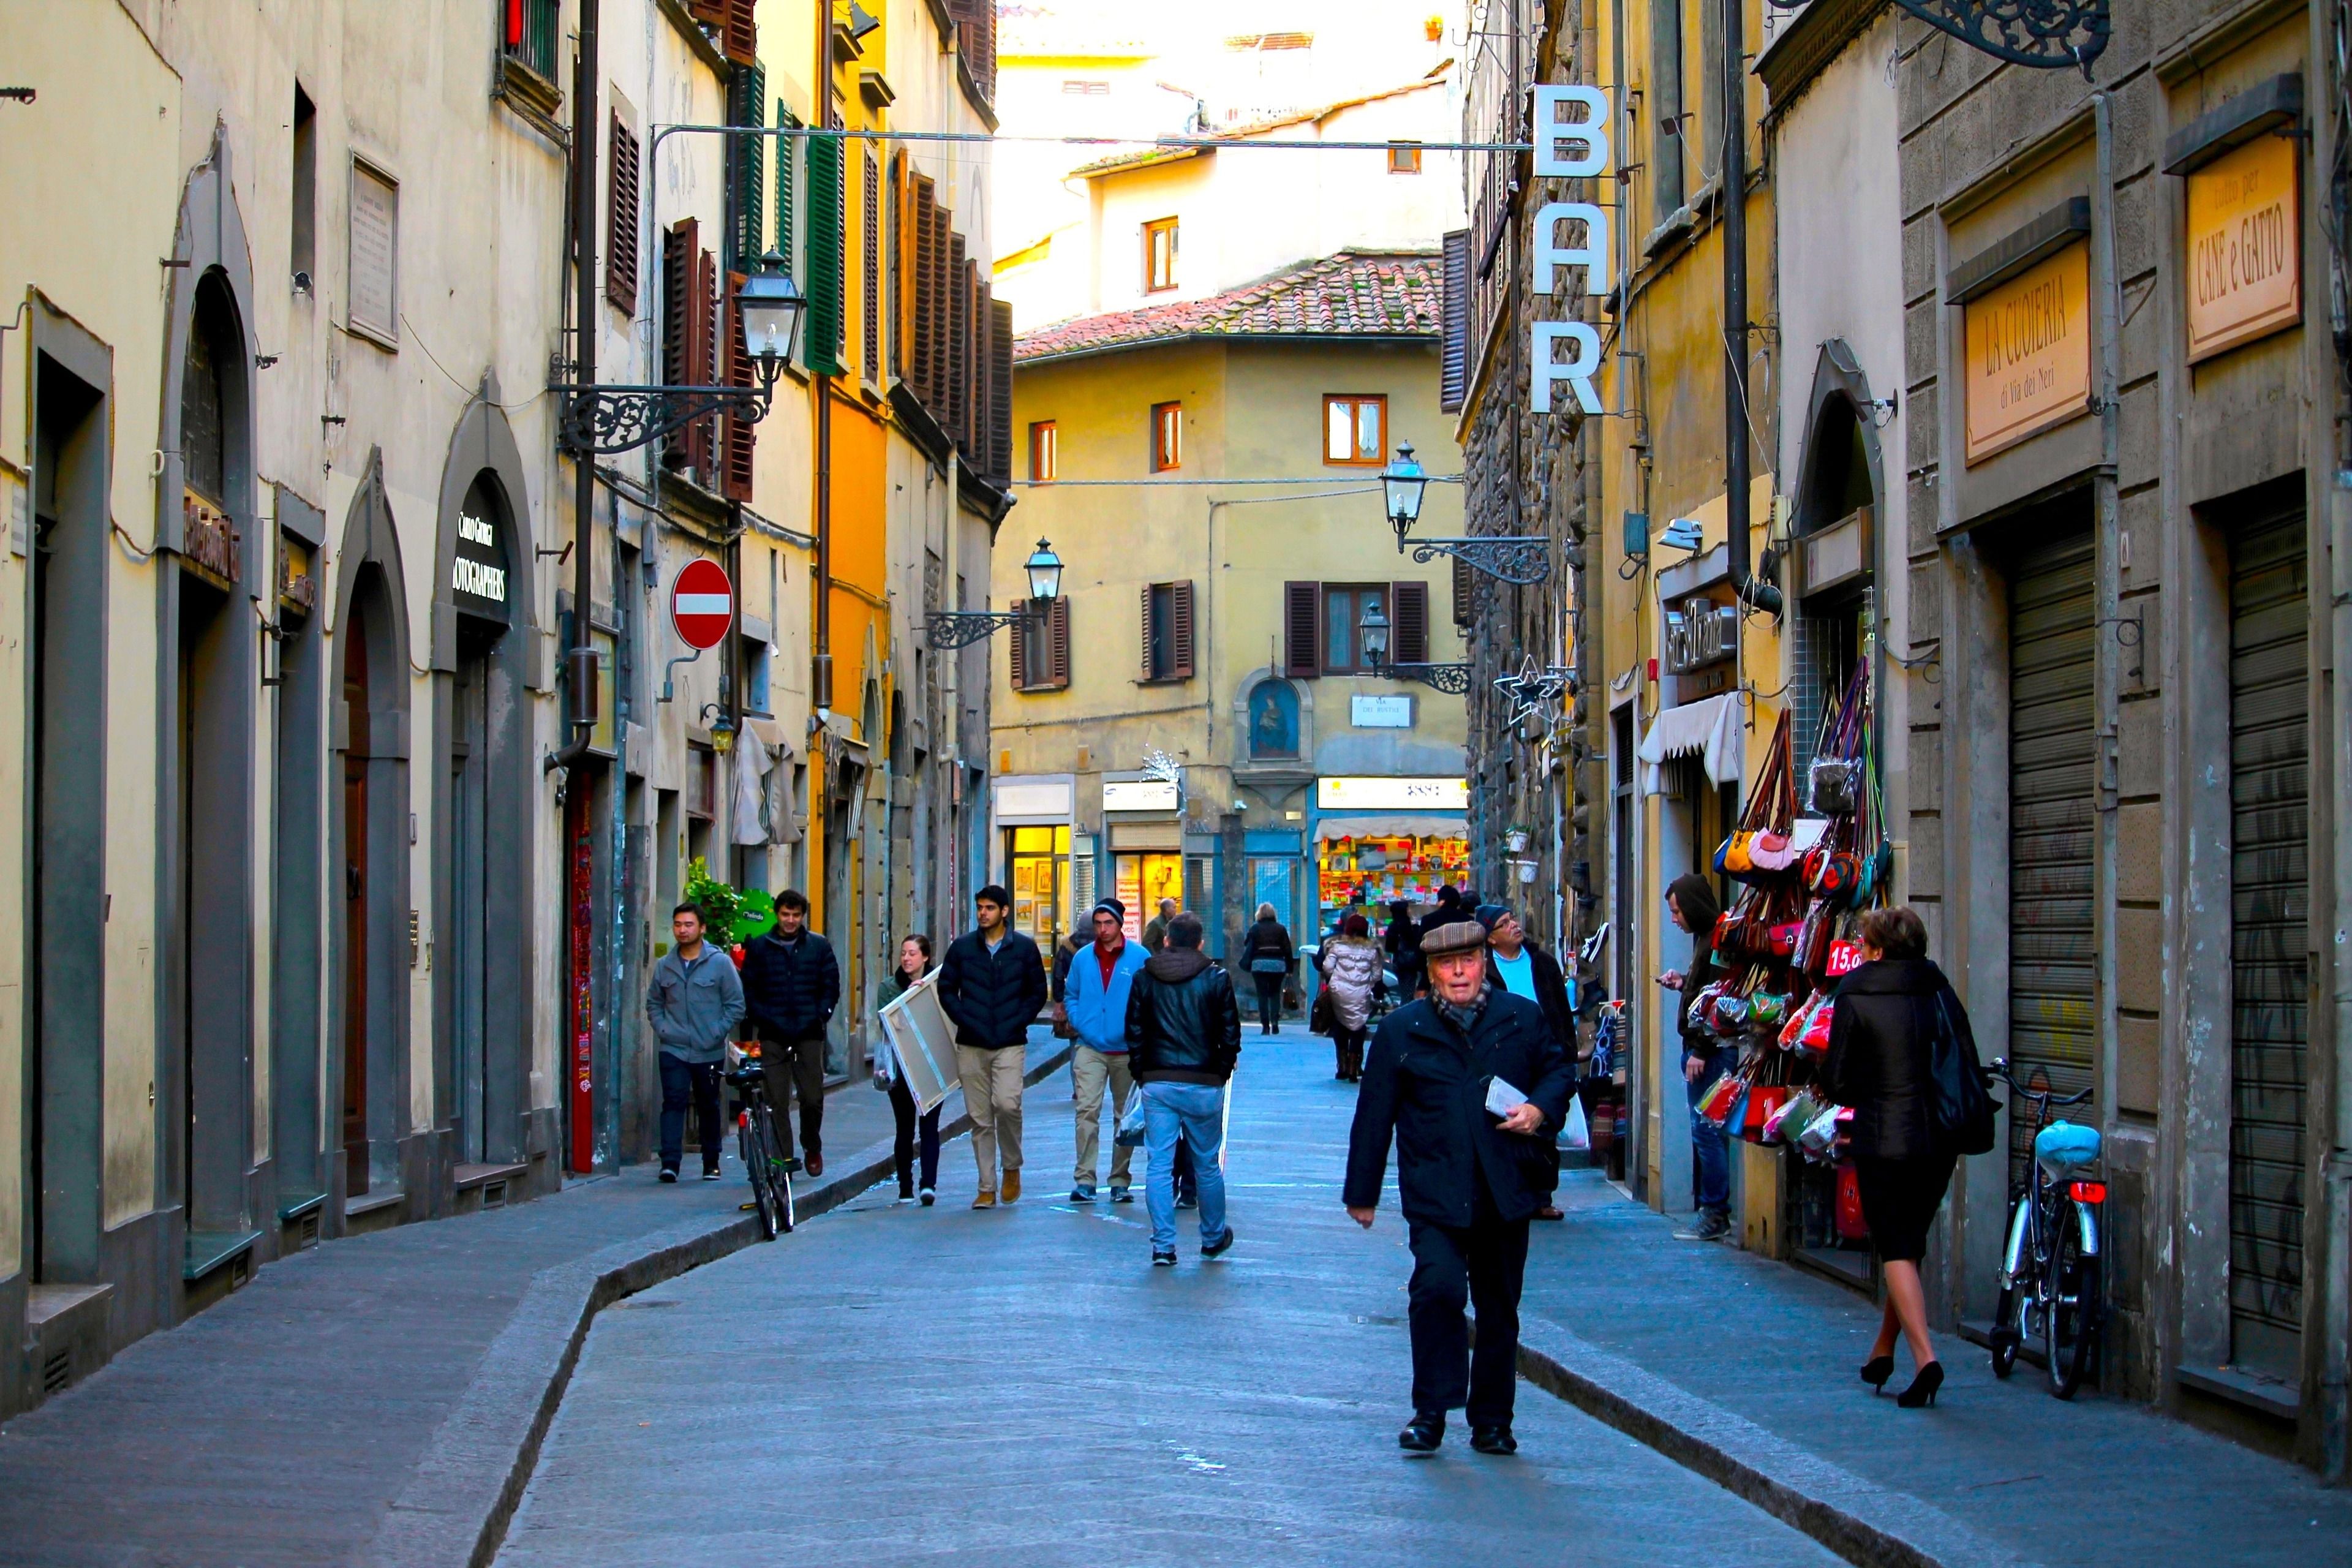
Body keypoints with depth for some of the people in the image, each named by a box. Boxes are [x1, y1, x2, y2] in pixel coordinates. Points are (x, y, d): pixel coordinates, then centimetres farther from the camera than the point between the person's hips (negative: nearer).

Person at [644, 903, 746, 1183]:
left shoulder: (720, 963, -3)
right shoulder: (664, 966, 6)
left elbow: (736, 1005, -1)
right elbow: (653, 1003, 17)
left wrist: (718, 1033, -10)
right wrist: (662, 1029, 1)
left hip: (709, 1053, -1)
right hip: (673, 1050, 1)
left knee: (709, 1107, 11)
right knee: (673, 1102, -13)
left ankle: (711, 1163, 24)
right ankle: (670, 1162, -18)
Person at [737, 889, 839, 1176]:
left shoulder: (819, 946, 10)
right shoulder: (759, 948, 9)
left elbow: (832, 987, 11)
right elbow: (748, 990, 9)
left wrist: (820, 1016, -2)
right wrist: (762, 1018, -5)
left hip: (809, 1034, 0)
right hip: (773, 1035, 0)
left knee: (813, 1098, -3)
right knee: (777, 1101, -4)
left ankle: (812, 1147, 22)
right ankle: (783, 1158, 1)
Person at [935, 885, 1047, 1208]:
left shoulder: (1024, 948, 5)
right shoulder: (962, 947, 7)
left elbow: (1037, 994, 8)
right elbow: (947, 990, 10)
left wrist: (1017, 1023, -5)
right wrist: (965, 1021, -4)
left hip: (1010, 1045, -2)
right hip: (971, 1047, 2)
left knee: (1007, 1104, -19)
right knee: (980, 1119, 2)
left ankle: (1012, 1167, 6)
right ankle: (987, 1189, 9)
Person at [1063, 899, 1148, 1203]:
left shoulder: (1139, 958, -1)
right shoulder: (1083, 958, 6)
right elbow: (1070, 995, 15)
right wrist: (1078, 1023, -1)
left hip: (1127, 1050, 0)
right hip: (1090, 1048, 0)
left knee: (1125, 1117, 7)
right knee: (1087, 1110, -12)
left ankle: (1120, 1181, 16)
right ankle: (1084, 1180, -14)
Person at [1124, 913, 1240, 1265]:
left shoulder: (1144, 978, 4)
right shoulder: (1217, 979, -2)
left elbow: (1134, 1033, 5)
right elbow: (1230, 1034, -1)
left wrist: (1142, 1075, 13)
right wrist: (1222, 1071, 13)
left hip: (1157, 1084, 1)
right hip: (1203, 1085, -1)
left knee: (1159, 1165, 1)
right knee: (1208, 1166, 12)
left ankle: (1163, 1246, -3)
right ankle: (1213, 1238, 25)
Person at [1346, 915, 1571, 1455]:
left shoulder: (1524, 1020, 8)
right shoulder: (1401, 1031, 5)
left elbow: (1557, 1070, 20)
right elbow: (1374, 1115, 7)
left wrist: (1541, 1108, -4)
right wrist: (1361, 1191, 8)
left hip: (1506, 1193, 2)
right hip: (1435, 1194, -2)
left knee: (1500, 1307, 9)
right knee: (1437, 1288, -21)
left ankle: (1492, 1420, 22)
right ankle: (1431, 1411, -10)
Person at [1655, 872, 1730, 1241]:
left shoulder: (1718, 941, -15)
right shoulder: (1706, 937, 17)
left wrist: (1700, 1051, -22)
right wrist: (1683, 983, 17)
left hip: (1713, 1051, -11)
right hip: (1704, 1049, 11)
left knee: (1707, 1129, -8)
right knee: (1705, 1131, 12)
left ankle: (1715, 1215, -5)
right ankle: (1711, 1210, 15)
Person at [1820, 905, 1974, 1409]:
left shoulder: (1856, 999, -8)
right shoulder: (1940, 991, 6)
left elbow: (1836, 1082, -6)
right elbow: (1970, 1068, 7)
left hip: (1884, 1141, -5)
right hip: (1941, 1140, 5)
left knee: (1896, 1252, -2)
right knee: (1909, 1244, 18)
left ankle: (1924, 1356, -19)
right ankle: (1882, 1352, 28)